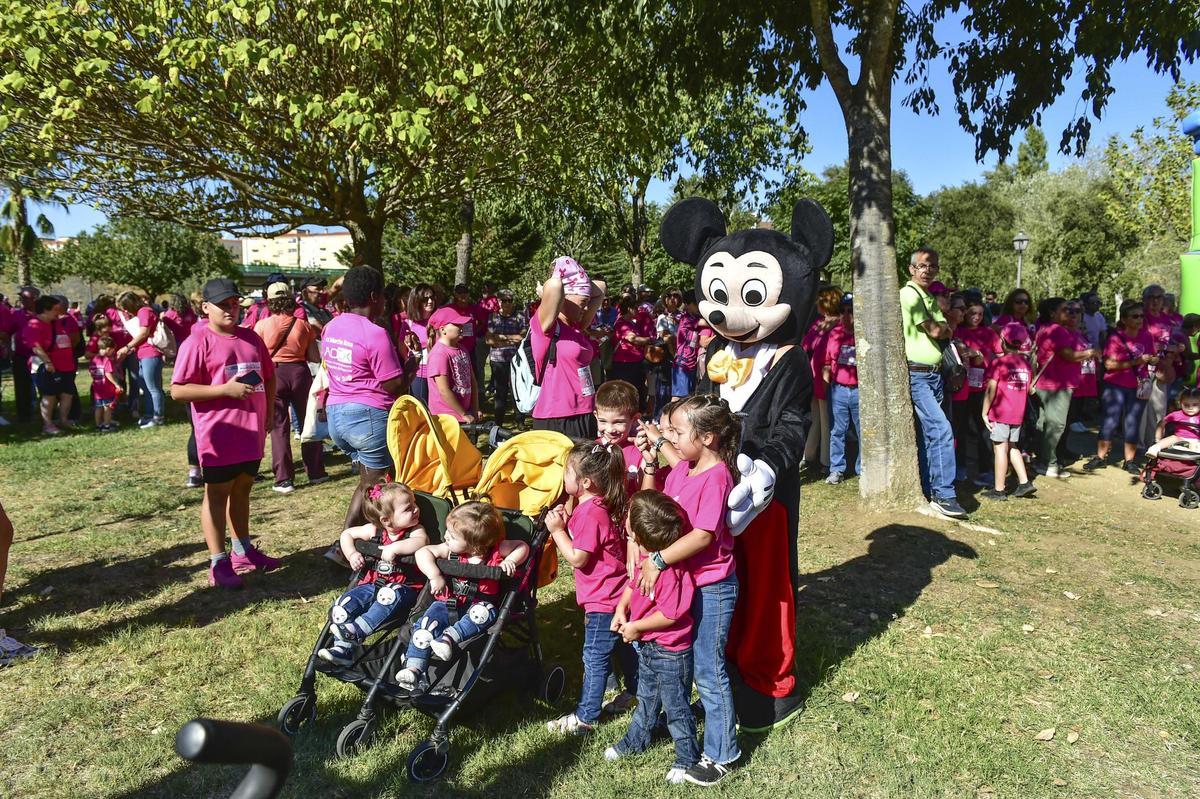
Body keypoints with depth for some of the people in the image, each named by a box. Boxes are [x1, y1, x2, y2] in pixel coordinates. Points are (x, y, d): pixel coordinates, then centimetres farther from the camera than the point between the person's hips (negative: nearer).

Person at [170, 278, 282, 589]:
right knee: (217, 494, 3)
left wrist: (268, 414, 11)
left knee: (242, 490, 17)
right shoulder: (198, 342, -10)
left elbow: (269, 377, 20)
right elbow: (177, 390, -14)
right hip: (219, 434, -6)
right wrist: (226, 389, -20)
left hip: (252, 432, 6)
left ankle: (243, 551, 31)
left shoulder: (251, 338, 10)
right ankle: (219, 563, 10)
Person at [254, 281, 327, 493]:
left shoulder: (262, 325, -6)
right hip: (299, 372, 2)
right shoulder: (303, 324, -1)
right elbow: (315, 358, -1)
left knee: (279, 427, 4)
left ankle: (284, 479, 3)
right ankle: (315, 473, 21)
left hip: (274, 374, -2)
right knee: (308, 422, 14)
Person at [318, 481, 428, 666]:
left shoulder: (415, 530, -6)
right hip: (373, 583, 4)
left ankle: (357, 630, -36)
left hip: (404, 587, -4)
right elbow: (347, 534, 14)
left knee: (392, 595, -37)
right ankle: (343, 648, -11)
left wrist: (394, 547, -35)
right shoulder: (374, 530, 4)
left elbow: (422, 542, -30)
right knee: (345, 603, -14)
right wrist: (351, 554, -5)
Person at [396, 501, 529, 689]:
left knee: (484, 612, -35)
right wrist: (435, 576, -23)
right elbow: (423, 552, -10)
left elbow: (522, 547, -3)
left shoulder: (495, 550, -8)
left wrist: (509, 561, -22)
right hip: (448, 603, 2)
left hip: (477, 605, -2)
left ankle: (450, 637, -37)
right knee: (426, 623, -21)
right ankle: (413, 668, -22)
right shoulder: (450, 550, -4)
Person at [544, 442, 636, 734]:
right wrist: (566, 521, -2)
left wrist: (557, 530, -16)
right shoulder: (596, 505, 5)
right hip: (618, 594, 10)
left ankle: (585, 717, 15)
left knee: (595, 658, 3)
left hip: (603, 600, -10)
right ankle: (638, 694, 41)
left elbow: (577, 558, -23)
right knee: (624, 647, 24)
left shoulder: (589, 513, -25)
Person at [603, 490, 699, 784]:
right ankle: (636, 740, 49)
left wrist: (637, 627, -20)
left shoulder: (669, 569, -35)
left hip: (671, 652, -9)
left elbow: (670, 614, -31)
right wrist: (621, 609, -4)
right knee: (646, 697, 29)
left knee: (675, 706, 12)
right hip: (647, 645, 9)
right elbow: (634, 583, 10)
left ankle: (687, 757, 32)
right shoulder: (644, 553, -7)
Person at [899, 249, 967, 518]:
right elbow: (935, 331, -10)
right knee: (941, 430, -16)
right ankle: (944, 495, -13)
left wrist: (941, 329, -4)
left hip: (934, 375, 9)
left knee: (928, 435, 11)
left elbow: (944, 332, 14)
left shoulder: (930, 299, 19)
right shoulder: (909, 294, -9)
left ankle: (928, 491, 18)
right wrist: (943, 327, 8)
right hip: (915, 375, -9)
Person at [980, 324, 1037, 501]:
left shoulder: (998, 363, -12)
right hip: (1018, 413, 6)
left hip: (1000, 413, -6)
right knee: (1013, 447, 19)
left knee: (1000, 448, -2)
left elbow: (991, 390, -13)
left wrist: (985, 412, -7)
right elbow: (1028, 389, 12)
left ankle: (999, 490, 1)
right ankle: (1024, 483, 15)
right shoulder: (1025, 363, 6)